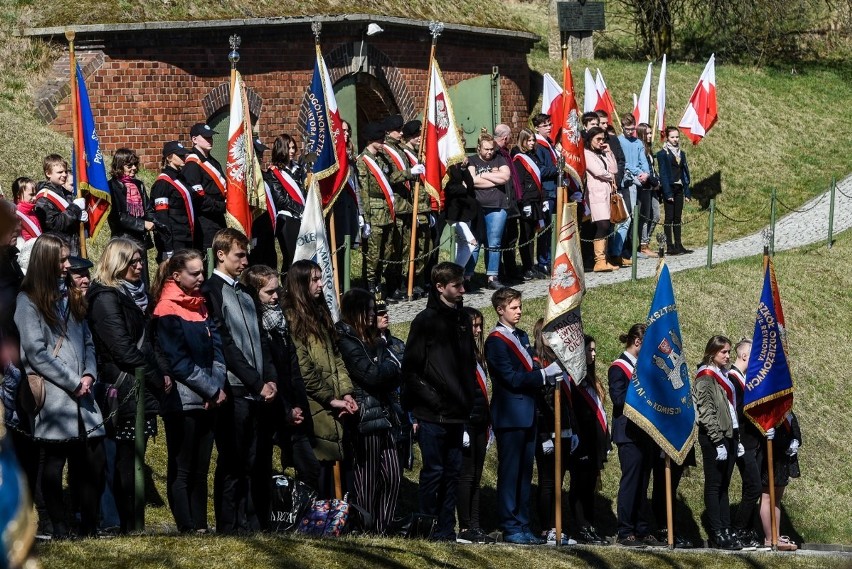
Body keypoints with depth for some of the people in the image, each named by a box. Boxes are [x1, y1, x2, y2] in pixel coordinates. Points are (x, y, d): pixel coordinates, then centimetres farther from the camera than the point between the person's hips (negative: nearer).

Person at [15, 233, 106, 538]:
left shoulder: (72, 298, 19)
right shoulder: (28, 301, -3)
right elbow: (36, 352, -10)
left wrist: (89, 374, 1)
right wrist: (73, 383, -10)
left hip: (82, 396, 7)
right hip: (52, 396, -6)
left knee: (93, 461, 3)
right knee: (54, 463, -2)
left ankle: (90, 528, 10)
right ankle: (60, 530, 2)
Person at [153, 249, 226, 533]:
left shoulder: (201, 305, 13)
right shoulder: (167, 311, -9)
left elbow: (216, 347, 9)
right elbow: (178, 361, -13)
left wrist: (218, 386, -6)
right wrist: (212, 390, -11)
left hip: (208, 401, 7)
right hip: (181, 401, -7)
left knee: (201, 466, 8)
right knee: (182, 468, -1)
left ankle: (200, 524, 11)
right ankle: (187, 526, -1)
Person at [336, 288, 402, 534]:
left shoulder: (375, 341, 19)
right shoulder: (346, 341, -8)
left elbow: (395, 377, 15)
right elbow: (371, 374, -16)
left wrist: (385, 368, -6)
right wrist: (390, 365, 1)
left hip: (383, 415, 8)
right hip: (365, 419, -8)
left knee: (392, 476, 4)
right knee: (367, 479, -4)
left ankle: (382, 528, 9)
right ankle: (367, 530, 1)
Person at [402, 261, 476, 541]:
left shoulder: (462, 319, 14)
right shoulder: (426, 321, -6)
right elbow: (411, 369, -9)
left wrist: (469, 402, 13)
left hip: (457, 413, 6)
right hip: (432, 413, -6)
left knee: (452, 472, 8)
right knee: (433, 472, -4)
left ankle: (446, 529, 13)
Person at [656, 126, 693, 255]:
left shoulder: (681, 153, 14)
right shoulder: (662, 154, -6)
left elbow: (685, 172, 15)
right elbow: (663, 173, -10)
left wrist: (687, 191, 9)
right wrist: (667, 192, -17)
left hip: (679, 188, 6)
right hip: (669, 188, -6)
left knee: (678, 217, 8)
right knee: (670, 217, -5)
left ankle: (678, 245, 12)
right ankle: (669, 246, -3)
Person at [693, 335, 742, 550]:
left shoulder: (723, 375, 16)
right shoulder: (706, 377, -10)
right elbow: (706, 412, -16)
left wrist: (736, 439, 13)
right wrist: (718, 442, -20)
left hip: (728, 435, 8)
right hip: (713, 437, -8)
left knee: (723, 486, 9)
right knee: (714, 485, -5)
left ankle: (725, 531, 10)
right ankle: (716, 534, -4)